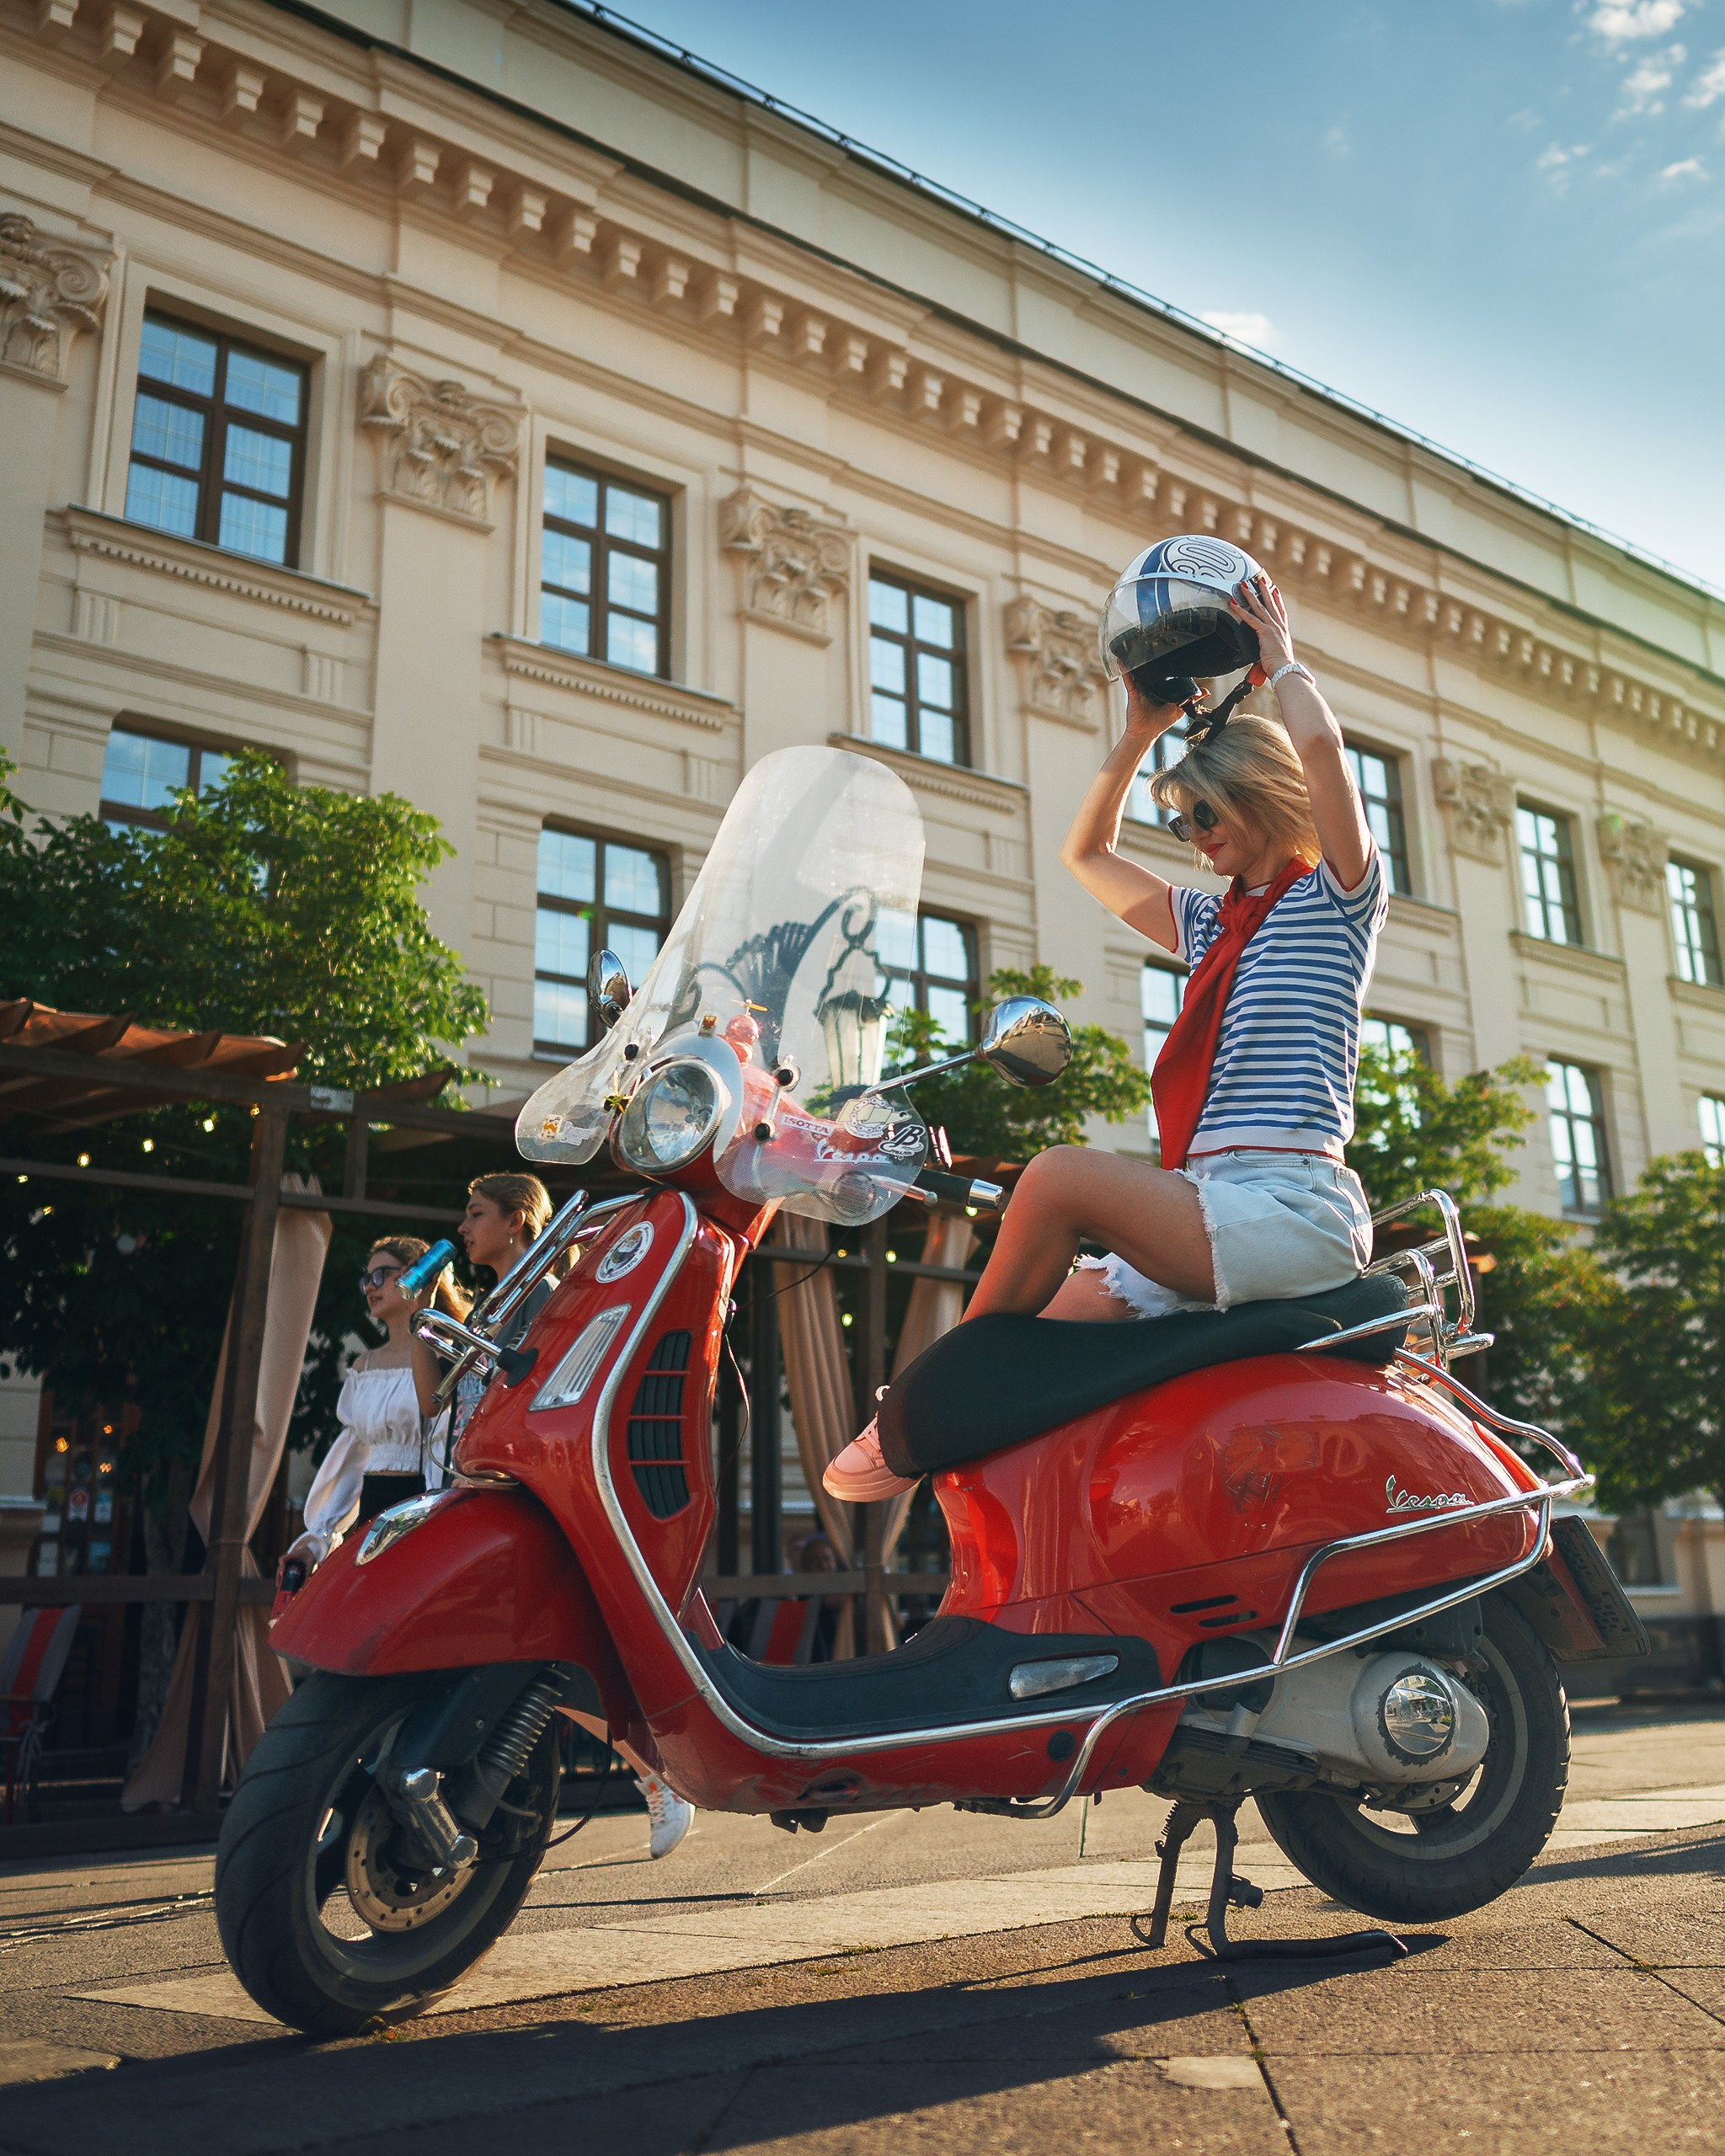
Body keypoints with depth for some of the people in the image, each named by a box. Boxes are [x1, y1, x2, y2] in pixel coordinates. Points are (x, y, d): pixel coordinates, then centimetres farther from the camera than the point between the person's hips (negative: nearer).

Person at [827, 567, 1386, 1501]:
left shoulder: (1337, 895, 5)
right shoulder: (1212, 924, 26)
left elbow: (1317, 741, -13)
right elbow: (1085, 854, 34)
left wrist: (1280, 657, 7)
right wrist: (1140, 732, 26)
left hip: (1291, 1212, -8)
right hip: (1213, 1223, 8)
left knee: (1061, 1175, -24)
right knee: (1037, 1324, -7)